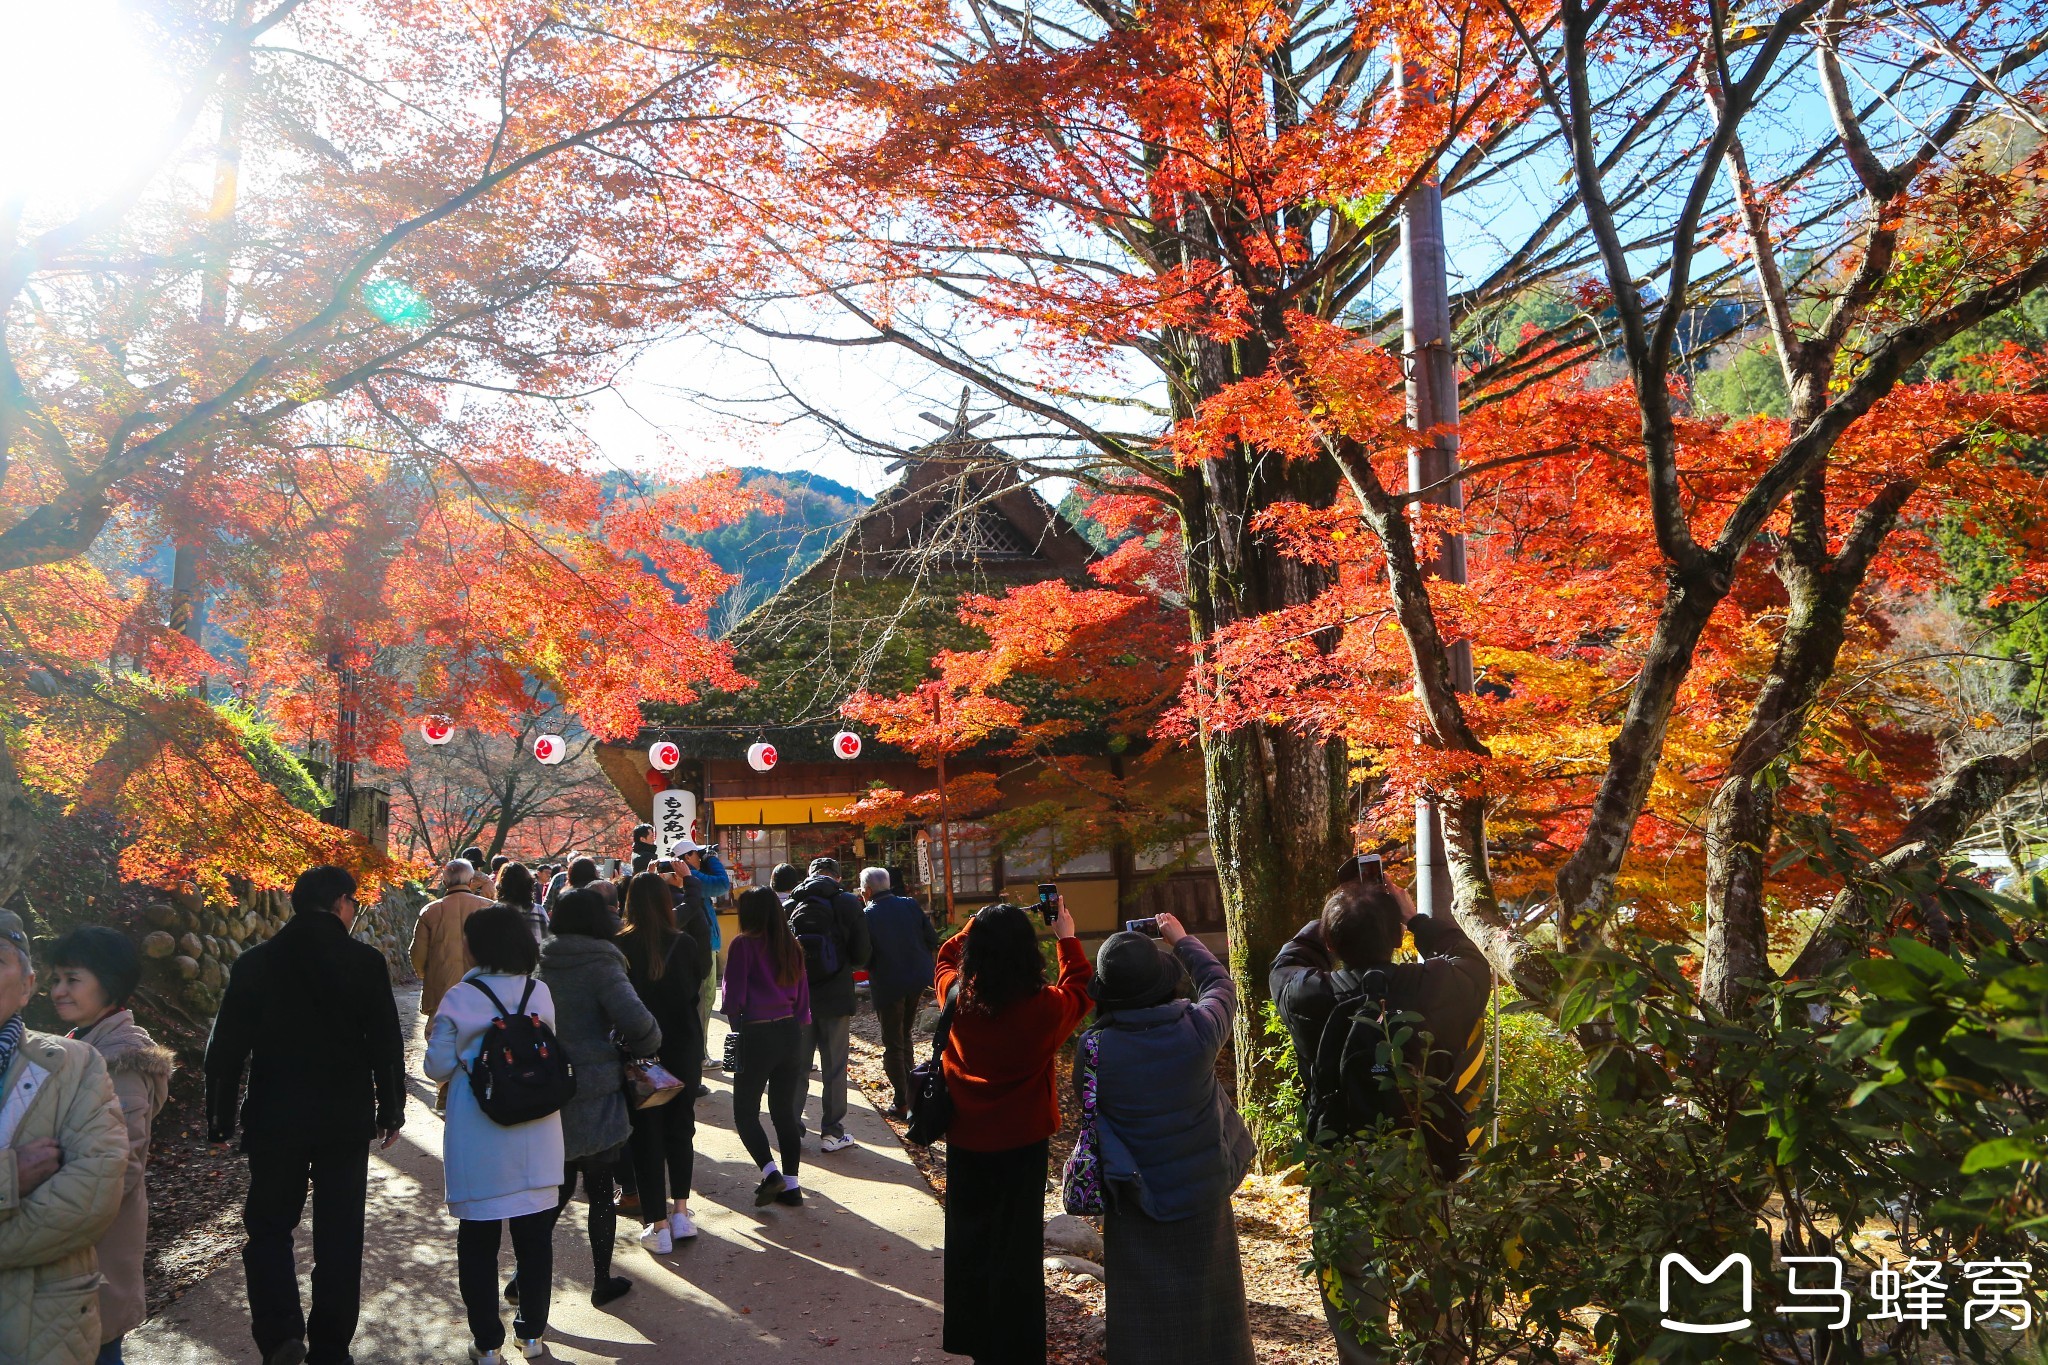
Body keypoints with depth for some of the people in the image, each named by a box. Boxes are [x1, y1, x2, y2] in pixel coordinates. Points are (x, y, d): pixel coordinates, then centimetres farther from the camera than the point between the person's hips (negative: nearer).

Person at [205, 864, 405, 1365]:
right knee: (339, 1234, 11)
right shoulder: (366, 962, -8)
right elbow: (387, 1043, -4)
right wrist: (390, 1109, 8)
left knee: (269, 1227, 15)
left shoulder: (255, 962, -5)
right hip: (347, 1118, 0)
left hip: (273, 1118, 0)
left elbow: (227, 1046, -2)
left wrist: (221, 1117, 8)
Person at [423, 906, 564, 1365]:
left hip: (478, 1137, -3)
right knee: (534, 1234, 15)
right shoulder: (541, 993, -4)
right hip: (535, 1135, 3)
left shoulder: (460, 998, -12)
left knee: (478, 1239, 11)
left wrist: (434, 1036, 12)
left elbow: (439, 1066, -7)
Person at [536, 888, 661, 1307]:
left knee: (558, 1185, 18)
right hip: (594, 1094, -5)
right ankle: (602, 1281, 17)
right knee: (600, 1189, 8)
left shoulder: (540, 966, 2)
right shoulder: (601, 965, -14)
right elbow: (636, 1020, -25)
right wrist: (646, 1045, -5)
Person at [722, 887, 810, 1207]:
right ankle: (790, 1185, 13)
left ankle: (770, 1172, -9)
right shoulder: (791, 945, 5)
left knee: (745, 1111, 7)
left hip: (756, 1034, -5)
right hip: (790, 1032, 5)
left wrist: (735, 1022, 9)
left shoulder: (743, 944, -10)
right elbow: (803, 994, 9)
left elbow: (734, 993, -9)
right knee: (785, 1110, 13)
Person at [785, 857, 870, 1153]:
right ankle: (832, 1133, 8)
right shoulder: (848, 903, -8)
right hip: (835, 997, -3)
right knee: (834, 1067, 5)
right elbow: (861, 956, -7)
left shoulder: (788, 906, -2)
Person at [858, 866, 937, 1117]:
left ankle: (901, 1102, 6)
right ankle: (908, 1088, 28)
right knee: (905, 1036, 22)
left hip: (888, 986, -5)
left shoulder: (867, 917, -12)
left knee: (893, 1045, 5)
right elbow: (932, 941, 2)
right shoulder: (911, 905, -1)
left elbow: (863, 958, -11)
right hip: (917, 980, 5)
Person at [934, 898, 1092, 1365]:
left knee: (968, 1238, 20)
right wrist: (1067, 938, 11)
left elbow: (947, 956, 11)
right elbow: (1080, 989, 2)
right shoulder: (1044, 1008, -22)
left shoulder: (956, 998, -14)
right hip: (1021, 1145, -3)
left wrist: (981, 925, 13)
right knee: (1016, 1247, 10)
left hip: (964, 1142, 4)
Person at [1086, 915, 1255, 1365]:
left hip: (1135, 1201, -1)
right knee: (1207, 1295, 20)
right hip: (1203, 1193, 2)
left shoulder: (1096, 1047, -23)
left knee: (1142, 1313, 14)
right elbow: (1220, 983, 4)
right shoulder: (1198, 1029, -18)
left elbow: (1085, 1097, -3)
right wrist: (1183, 939, 19)